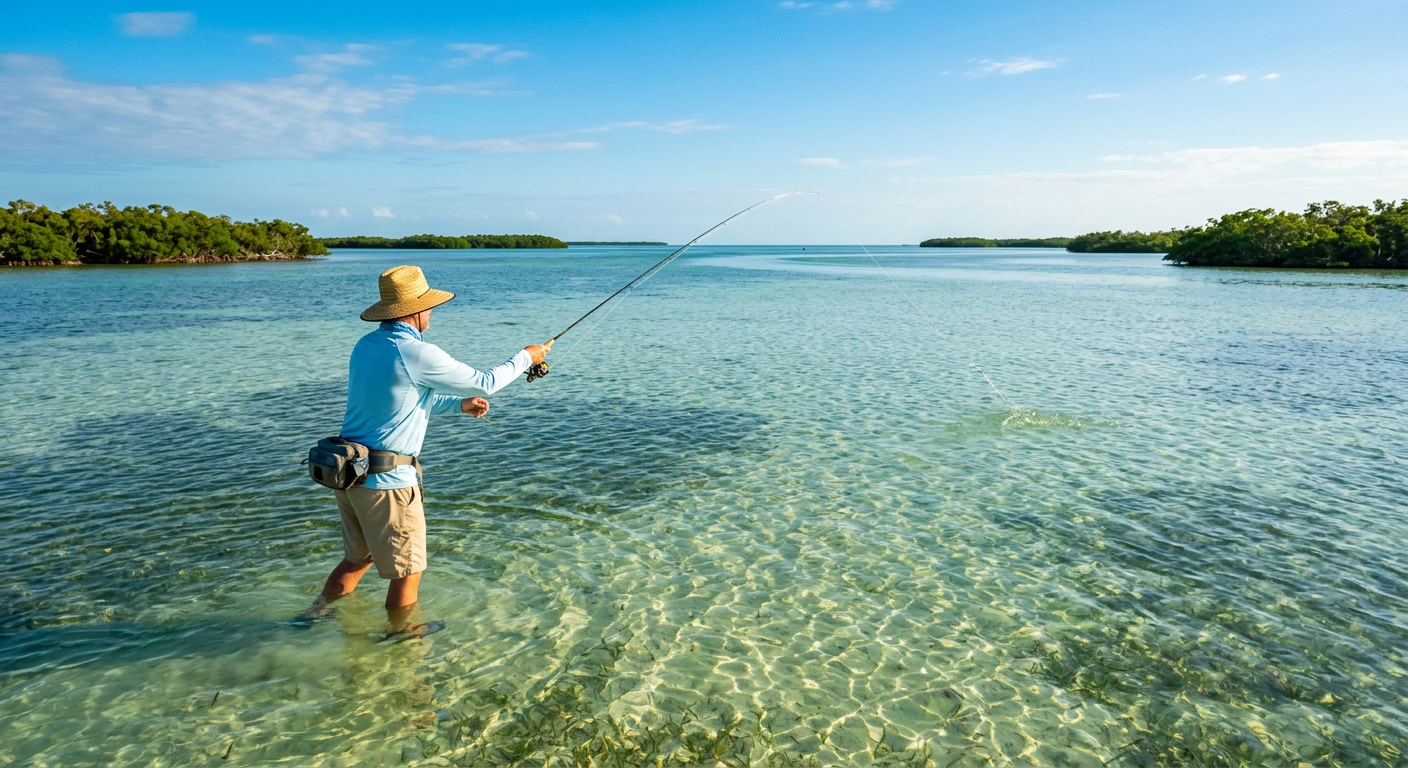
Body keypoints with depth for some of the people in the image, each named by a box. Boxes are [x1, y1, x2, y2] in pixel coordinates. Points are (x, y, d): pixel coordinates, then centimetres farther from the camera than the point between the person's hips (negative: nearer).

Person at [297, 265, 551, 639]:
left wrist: (459, 404, 22)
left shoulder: (365, 346, 8)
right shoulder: (417, 354, -19)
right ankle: (401, 633, 26)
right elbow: (484, 384, -9)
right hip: (387, 481, -8)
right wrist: (526, 357, 6)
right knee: (407, 571, 11)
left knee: (357, 558, 27)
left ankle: (316, 613, 36)